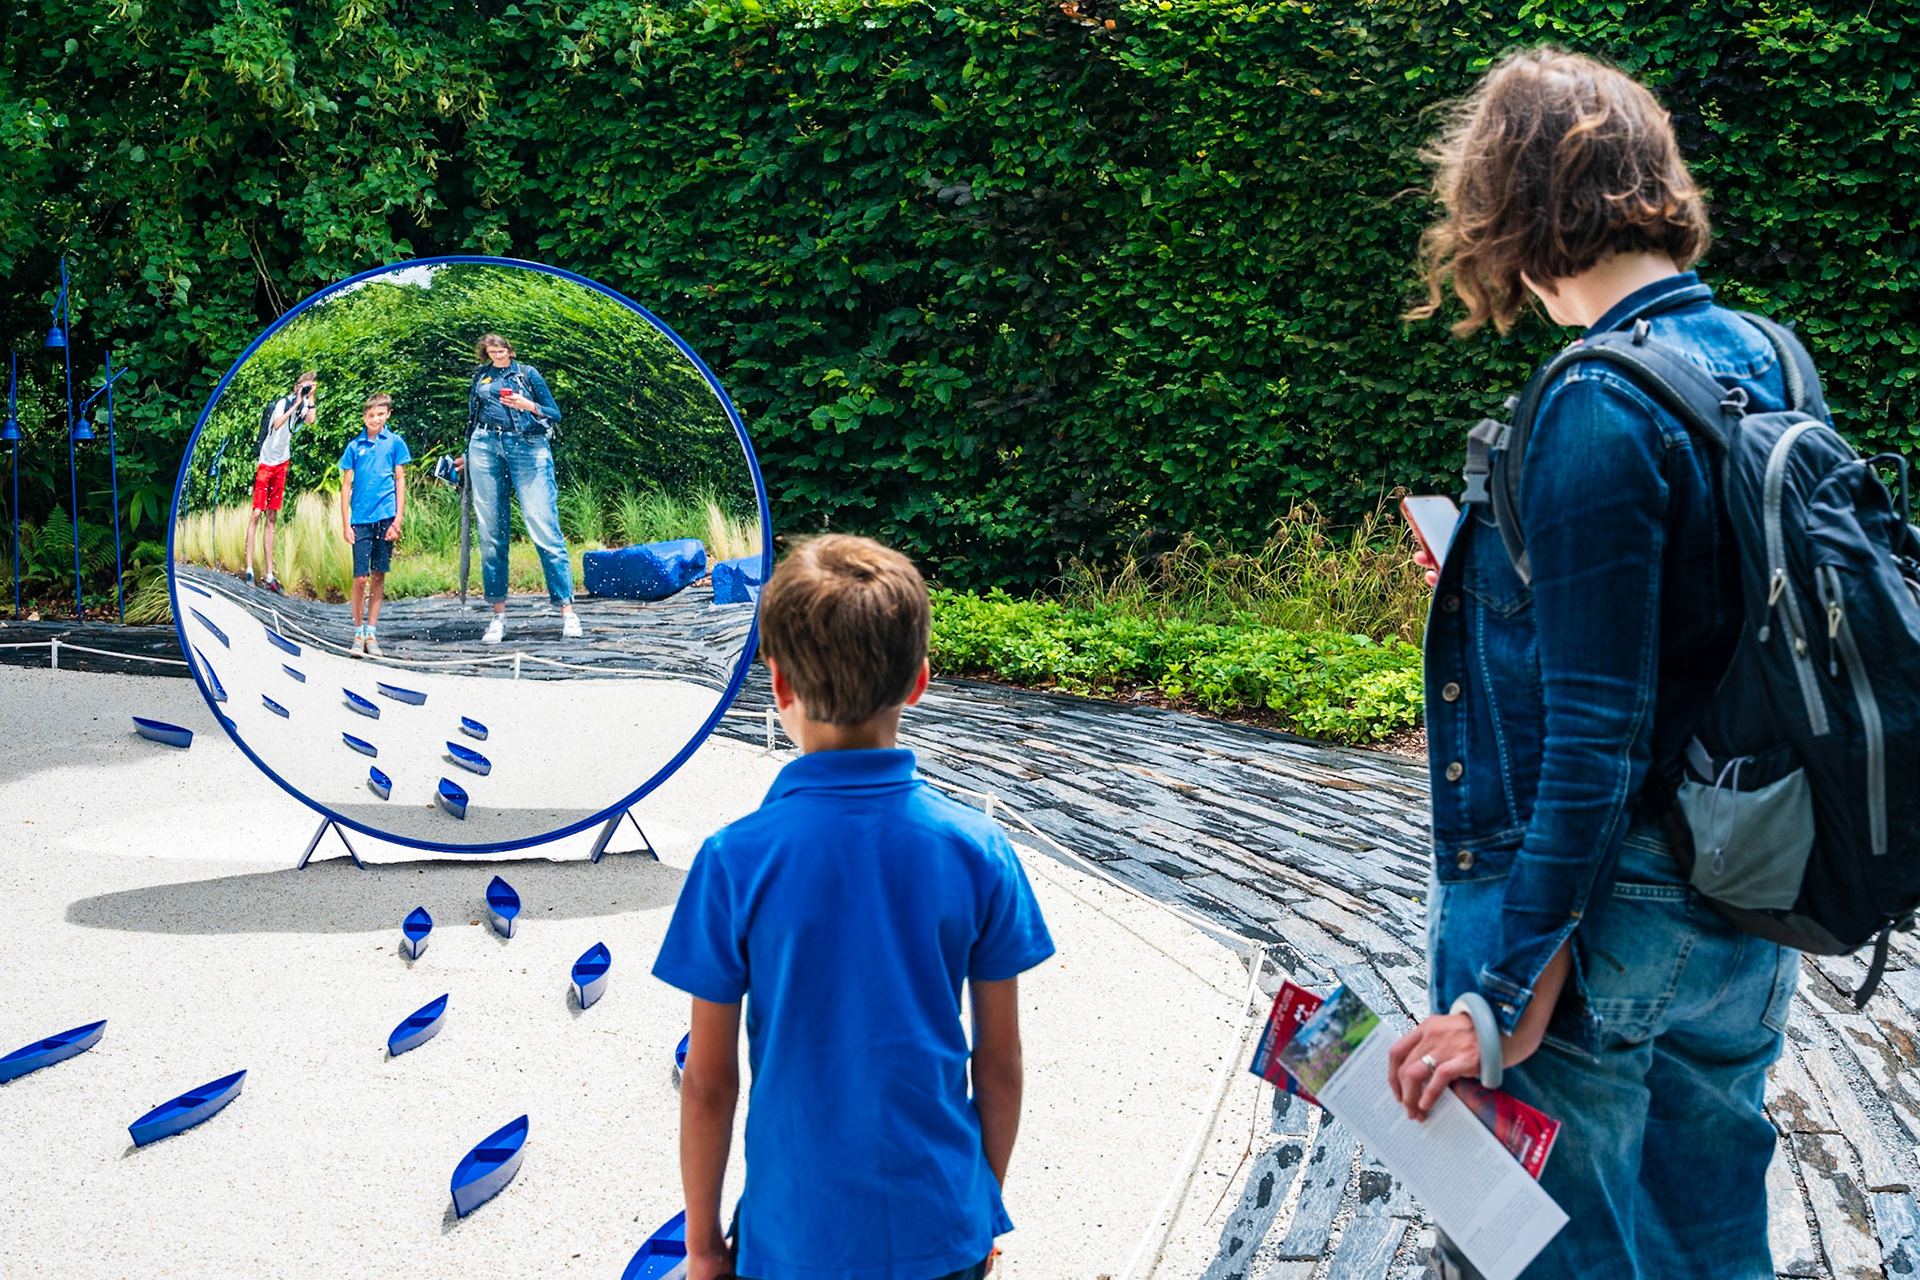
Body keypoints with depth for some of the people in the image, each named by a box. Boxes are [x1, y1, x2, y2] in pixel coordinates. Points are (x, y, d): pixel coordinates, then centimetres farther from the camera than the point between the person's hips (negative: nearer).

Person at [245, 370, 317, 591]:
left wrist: (311, 397, -9)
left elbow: (310, 420, -10)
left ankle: (269, 574, 6)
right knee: (256, 514, -9)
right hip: (266, 462, -7)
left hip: (282, 463, 7)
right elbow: (277, 424, -27)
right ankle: (249, 568, -11)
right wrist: (297, 403, -25)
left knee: (272, 518, 7)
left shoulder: (303, 403, 6)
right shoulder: (282, 403, -12)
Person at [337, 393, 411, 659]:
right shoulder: (354, 446, 6)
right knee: (360, 578, -3)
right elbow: (346, 486, 7)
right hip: (361, 520, 0)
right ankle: (358, 635, 8)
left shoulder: (394, 442, 5)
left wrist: (398, 518, -3)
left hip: (385, 517, 0)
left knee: (378, 577, 6)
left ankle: (371, 634, 13)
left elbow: (400, 480, 5)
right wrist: (345, 524, 1)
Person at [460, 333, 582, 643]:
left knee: (544, 529, -12)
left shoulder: (527, 374, 10)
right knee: (490, 534, -1)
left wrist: (529, 406, -11)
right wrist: (468, 455, 27)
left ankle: (566, 612, -14)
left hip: (528, 446, -3)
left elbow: (554, 414, 7)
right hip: (486, 447, 4)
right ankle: (498, 615, 5)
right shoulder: (480, 376, 19)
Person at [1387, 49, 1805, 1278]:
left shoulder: (1602, 407, -21)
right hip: (1748, 922, 8)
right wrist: (1502, 590, 24)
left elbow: (1596, 730, -23)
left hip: (1603, 916, -8)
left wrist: (1509, 988, -19)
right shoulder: (1766, 360, 4)